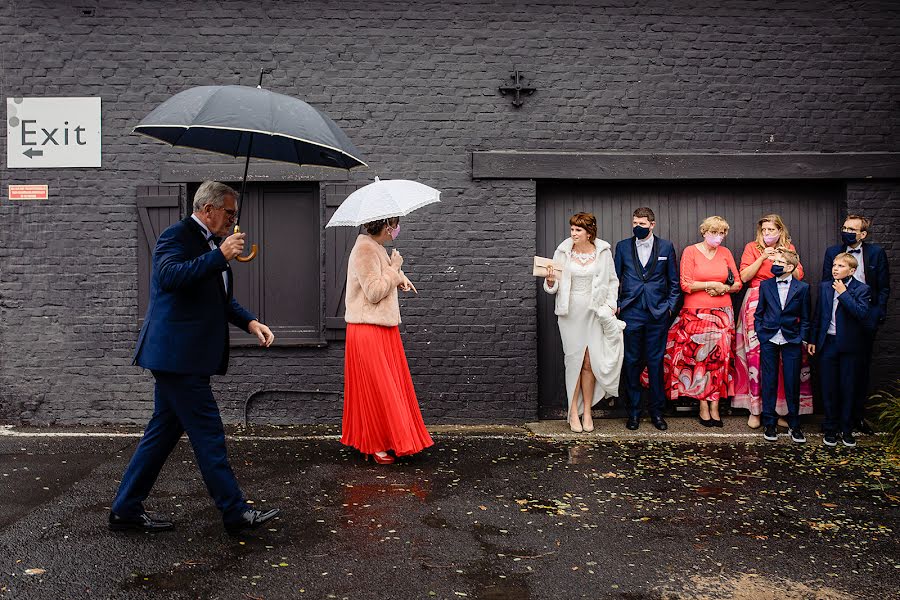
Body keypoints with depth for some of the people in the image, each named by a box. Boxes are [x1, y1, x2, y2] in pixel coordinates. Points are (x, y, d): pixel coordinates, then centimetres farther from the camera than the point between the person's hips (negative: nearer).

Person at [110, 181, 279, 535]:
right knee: (208, 433, -4)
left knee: (164, 431, 14)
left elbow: (222, 300, 25)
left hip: (186, 356, 10)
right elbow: (169, 277, -29)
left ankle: (126, 510, 24)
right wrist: (220, 256, -27)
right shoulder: (177, 236, -10)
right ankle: (235, 513, 5)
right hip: (177, 354, -10)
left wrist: (250, 322, 10)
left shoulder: (212, 244, 18)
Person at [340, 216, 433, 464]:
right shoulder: (365, 250, -17)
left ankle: (381, 440, 26)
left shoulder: (376, 248, 13)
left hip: (383, 328, 10)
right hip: (369, 330, -10)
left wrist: (400, 277, 11)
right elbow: (373, 292, -23)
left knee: (389, 385, 14)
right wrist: (394, 268, -14)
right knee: (376, 387, -2)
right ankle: (375, 446, 9)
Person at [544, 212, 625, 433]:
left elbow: (612, 281, 10)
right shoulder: (563, 252, 0)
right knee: (574, 361, 1)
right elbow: (553, 287, 3)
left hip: (594, 312, 0)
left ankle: (587, 412, 13)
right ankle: (573, 413, 12)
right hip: (570, 312, 0)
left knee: (589, 363, 0)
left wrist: (610, 305, 1)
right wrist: (551, 281, -18)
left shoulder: (603, 251, 1)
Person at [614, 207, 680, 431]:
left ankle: (656, 411, 15)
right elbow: (615, 278, 10)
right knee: (632, 362, 4)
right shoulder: (623, 247, 7)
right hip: (631, 313, 1)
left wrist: (670, 306, 2)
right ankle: (633, 411, 13)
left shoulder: (666, 247, 5)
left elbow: (674, 281, 9)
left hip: (658, 313, 0)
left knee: (656, 362, 4)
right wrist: (617, 305, 2)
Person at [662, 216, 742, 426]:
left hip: (722, 314, 3)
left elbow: (737, 283, 11)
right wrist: (712, 285, -9)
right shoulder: (690, 251, 0)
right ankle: (703, 407, 6)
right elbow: (686, 284, -8)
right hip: (696, 314, -3)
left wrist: (724, 288, -7)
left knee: (720, 358, 0)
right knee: (699, 358, -3)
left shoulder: (725, 253, 11)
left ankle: (715, 406, 6)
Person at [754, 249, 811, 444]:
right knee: (769, 382, 5)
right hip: (769, 340, 1)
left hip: (792, 341, -1)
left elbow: (805, 317, 4)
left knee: (792, 383, 3)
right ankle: (769, 424, 15)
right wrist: (759, 333, 2)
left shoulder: (802, 287, 1)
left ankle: (794, 425, 16)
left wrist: (803, 339, -2)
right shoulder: (765, 285, 5)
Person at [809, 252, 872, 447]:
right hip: (828, 343, 3)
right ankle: (830, 428, 19)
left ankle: (847, 429, 18)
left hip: (850, 345, -3)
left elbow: (862, 313, -22)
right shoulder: (824, 287, 6)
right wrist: (813, 340, 11)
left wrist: (843, 293, -19)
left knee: (848, 388, 6)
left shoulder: (861, 289, -6)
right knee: (829, 388, 7)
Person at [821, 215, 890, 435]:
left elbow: (884, 287, 5)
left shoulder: (876, 252, 3)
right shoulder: (832, 252, 4)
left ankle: (858, 416, 18)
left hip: (865, 319, 0)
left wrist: (879, 313, -4)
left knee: (861, 368, 8)